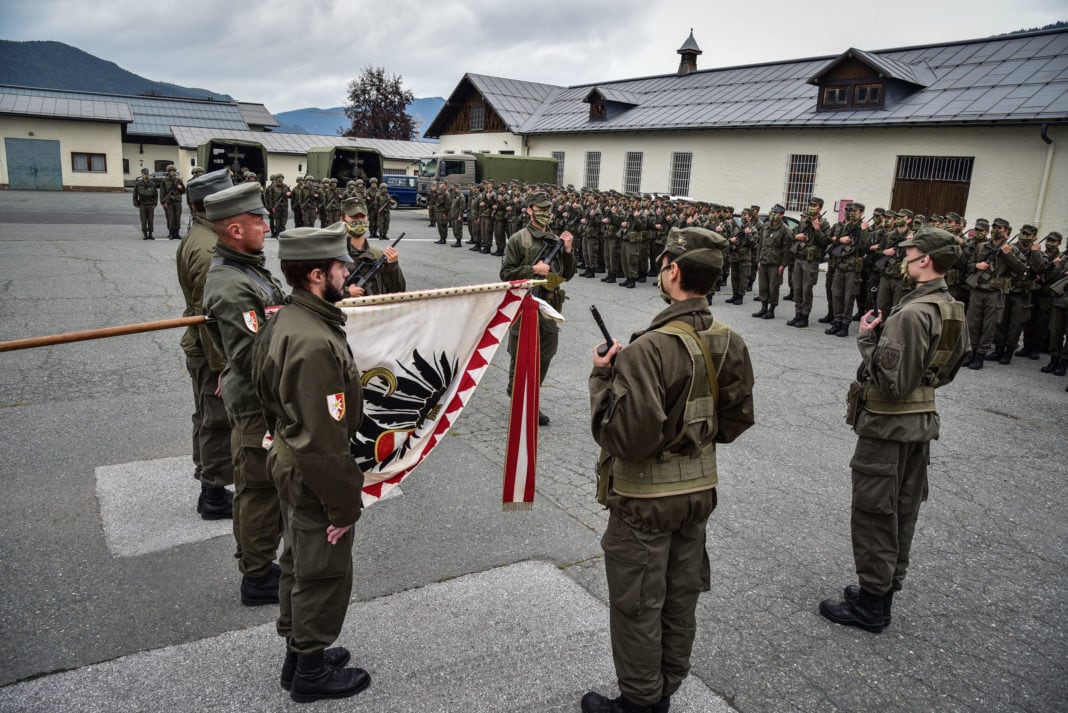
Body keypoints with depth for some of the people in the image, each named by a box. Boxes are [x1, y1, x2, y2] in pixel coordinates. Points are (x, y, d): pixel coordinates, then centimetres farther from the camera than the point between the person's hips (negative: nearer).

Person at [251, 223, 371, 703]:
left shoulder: (286, 321, 1)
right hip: (315, 482, -10)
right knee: (324, 575, 10)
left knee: (301, 565, 24)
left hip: (291, 465, 10)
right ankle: (312, 672, 30)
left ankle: (299, 653, 43)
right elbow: (323, 439, -29)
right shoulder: (315, 344, -31)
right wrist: (343, 504, -20)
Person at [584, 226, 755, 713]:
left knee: (637, 605, 12)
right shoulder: (731, 343, -5)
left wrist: (602, 377, -16)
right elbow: (735, 422, 6)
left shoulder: (649, 349, -28)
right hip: (699, 489, 7)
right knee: (680, 598, 21)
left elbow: (624, 438, -27)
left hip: (644, 497, -7)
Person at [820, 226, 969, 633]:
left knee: (873, 514, 2)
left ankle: (871, 605, 14)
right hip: (922, 420, 9)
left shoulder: (913, 313, -25)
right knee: (903, 511, 18)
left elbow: (892, 381, -27)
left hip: (888, 425, -9)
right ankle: (887, 588, 33)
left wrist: (867, 340, -16)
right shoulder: (952, 309, 6)